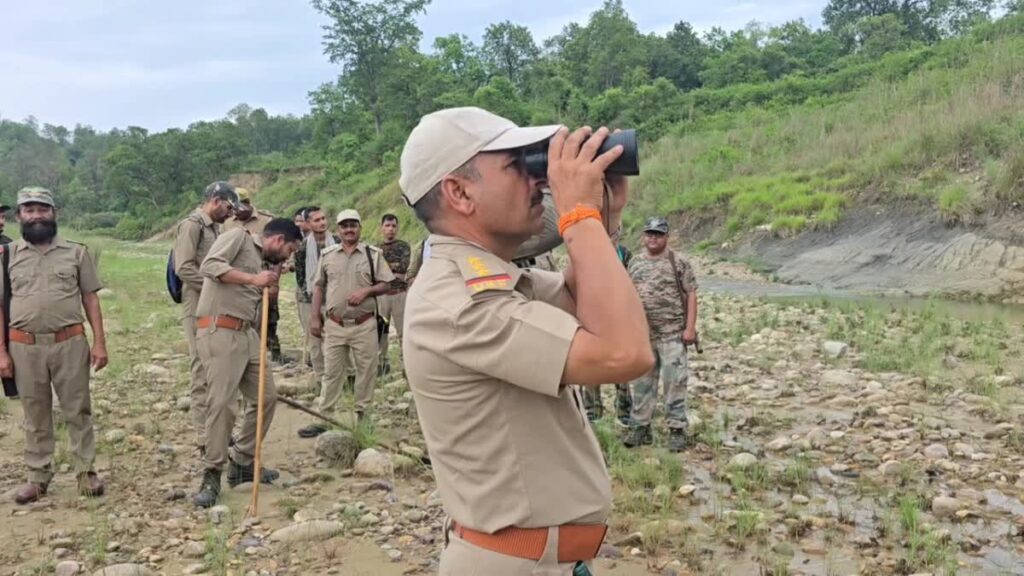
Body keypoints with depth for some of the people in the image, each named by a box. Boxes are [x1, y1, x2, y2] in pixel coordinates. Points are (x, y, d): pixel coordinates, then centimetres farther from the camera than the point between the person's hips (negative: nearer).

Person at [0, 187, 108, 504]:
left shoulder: (76, 252, 3)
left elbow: (90, 299, 4)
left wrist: (99, 342, -3)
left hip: (69, 343, -1)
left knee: (78, 411, 6)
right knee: (35, 415, 11)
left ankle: (86, 472, 17)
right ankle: (38, 477, 22)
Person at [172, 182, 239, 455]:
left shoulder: (214, 228, 17)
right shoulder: (192, 225, -9)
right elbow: (184, 268, -19)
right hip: (199, 309, -9)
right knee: (202, 372, -5)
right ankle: (205, 439, 0)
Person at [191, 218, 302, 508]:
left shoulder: (261, 263, 22)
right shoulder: (237, 236, 0)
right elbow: (209, 266, -17)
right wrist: (252, 278, -20)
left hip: (247, 334, 9)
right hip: (219, 331, -9)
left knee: (266, 398, 10)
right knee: (222, 403, -10)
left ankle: (241, 463, 24)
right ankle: (212, 475, 2)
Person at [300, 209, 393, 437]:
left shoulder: (373, 254, 2)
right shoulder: (327, 255, 8)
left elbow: (385, 285, 1)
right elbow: (319, 287, 10)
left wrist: (366, 291, -17)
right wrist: (315, 317, 4)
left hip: (364, 324, -1)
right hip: (334, 324, 1)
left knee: (366, 372, 5)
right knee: (331, 373, 7)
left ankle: (362, 417, 17)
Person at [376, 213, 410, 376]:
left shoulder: (403, 246, 3)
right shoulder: (377, 249, 13)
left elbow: (404, 266, -12)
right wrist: (393, 270, -8)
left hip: (399, 293, -3)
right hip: (381, 293, 3)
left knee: (403, 330, -3)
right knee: (381, 330, 6)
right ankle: (383, 362, 16)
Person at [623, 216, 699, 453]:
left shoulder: (678, 262, -3)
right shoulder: (635, 263, 10)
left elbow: (691, 294, -6)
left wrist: (690, 327, -14)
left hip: (672, 334, -5)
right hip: (642, 334, 5)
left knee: (674, 382, -3)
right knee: (641, 382, 9)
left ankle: (677, 430, 6)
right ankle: (640, 427, 19)